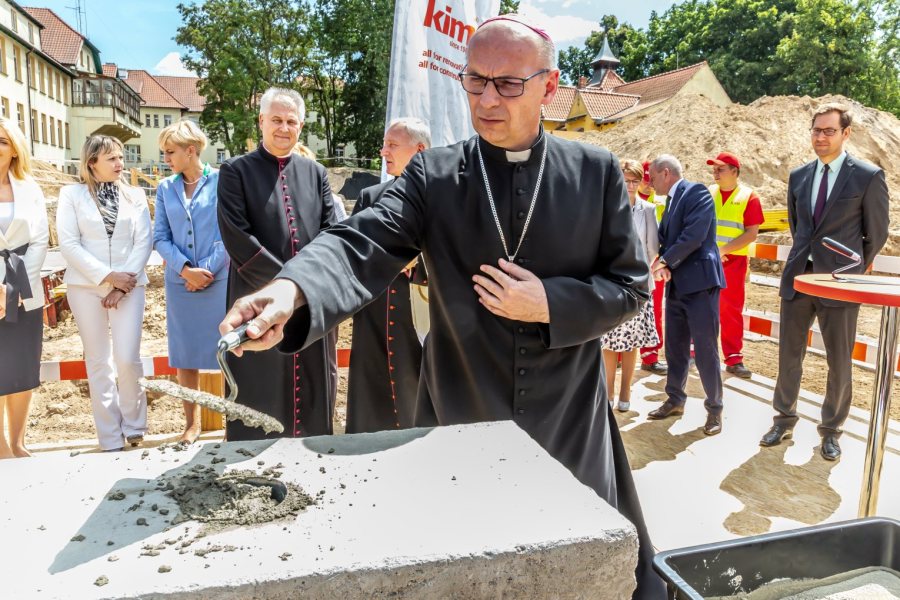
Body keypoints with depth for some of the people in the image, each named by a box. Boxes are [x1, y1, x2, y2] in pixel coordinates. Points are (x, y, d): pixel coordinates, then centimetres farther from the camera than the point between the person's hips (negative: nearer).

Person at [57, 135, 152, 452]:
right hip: (86, 286, 0)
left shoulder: (135, 195, 8)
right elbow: (68, 244, -4)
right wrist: (108, 276, -12)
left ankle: (134, 429, 15)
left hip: (128, 285, 0)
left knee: (128, 359, -6)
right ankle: (110, 440, 12)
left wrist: (122, 283, -8)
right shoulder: (72, 194, 4)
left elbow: (144, 242, 1)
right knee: (98, 363, 4)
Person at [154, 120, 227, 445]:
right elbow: (160, 237, 6)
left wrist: (207, 270, -10)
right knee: (184, 355, 9)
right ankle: (192, 423, 21)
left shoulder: (222, 181, -4)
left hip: (219, 280, -4)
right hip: (179, 282, 4)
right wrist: (186, 269, -9)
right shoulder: (165, 188, 9)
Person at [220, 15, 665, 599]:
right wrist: (292, 291, -40)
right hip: (460, 423, 0)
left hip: (571, 427, 1)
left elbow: (631, 285, 1)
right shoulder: (432, 175, -4)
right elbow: (362, 245, -19)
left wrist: (551, 304, -16)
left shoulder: (597, 172, -1)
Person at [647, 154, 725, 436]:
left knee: (706, 350, -2)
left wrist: (665, 261, -12)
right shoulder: (672, 200, 17)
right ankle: (675, 400, 29)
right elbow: (665, 238, 12)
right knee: (674, 348, 15)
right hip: (676, 285, 9)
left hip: (699, 282, -8)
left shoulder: (696, 192, -9)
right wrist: (662, 264, -7)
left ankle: (714, 408, 12)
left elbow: (694, 235, -20)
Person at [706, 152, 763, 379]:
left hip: (734, 261, -2)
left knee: (731, 310, 3)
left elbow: (751, 233, -7)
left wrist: (723, 250, -16)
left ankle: (734, 359, 8)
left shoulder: (748, 196, -1)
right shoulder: (707, 193, 7)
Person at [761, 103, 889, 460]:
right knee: (789, 355, 10)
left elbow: (877, 233, 1)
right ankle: (784, 421, 26)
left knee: (839, 363, 7)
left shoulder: (869, 176, -6)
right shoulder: (798, 176, 7)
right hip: (798, 277, 4)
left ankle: (831, 430, 23)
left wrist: (851, 270, 8)